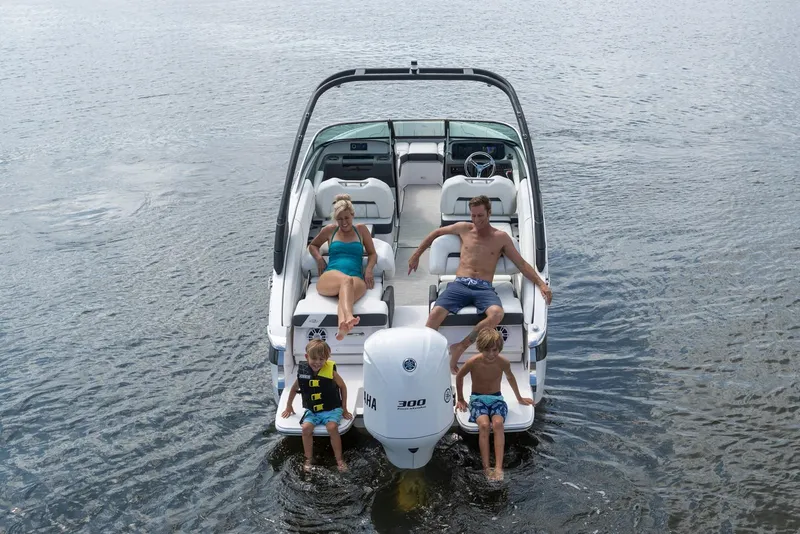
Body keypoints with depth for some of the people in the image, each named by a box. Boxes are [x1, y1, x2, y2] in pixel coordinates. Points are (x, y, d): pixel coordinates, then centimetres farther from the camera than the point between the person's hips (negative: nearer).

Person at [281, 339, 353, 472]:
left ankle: (339, 459, -12)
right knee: (306, 428, -23)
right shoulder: (303, 372, -6)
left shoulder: (330, 371, -13)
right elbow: (294, 389, 14)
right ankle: (308, 460, -6)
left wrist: (344, 409, 5)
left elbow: (343, 387, 2)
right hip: (312, 411, 3)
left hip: (331, 409, -2)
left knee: (332, 427, -28)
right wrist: (289, 407, 22)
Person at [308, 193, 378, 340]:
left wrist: (368, 270, 4)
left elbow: (372, 253, 25)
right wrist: (319, 259, 15)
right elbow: (312, 245, 37)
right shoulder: (330, 230, 24)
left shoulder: (361, 229, 25)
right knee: (346, 280, -41)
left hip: (356, 278, 0)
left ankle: (343, 325, -72)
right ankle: (348, 317, -71)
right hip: (329, 278, 0)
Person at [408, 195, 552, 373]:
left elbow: (522, 264, 11)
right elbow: (436, 233, 31)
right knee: (436, 313, -30)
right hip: (459, 285, 1)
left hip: (484, 288, -1)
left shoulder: (501, 238, 12)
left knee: (497, 314, -36)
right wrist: (416, 255, 31)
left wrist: (541, 283, -3)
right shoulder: (463, 228, 16)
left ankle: (461, 346, -24)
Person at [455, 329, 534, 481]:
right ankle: (486, 468, -33)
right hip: (477, 398, -1)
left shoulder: (503, 362, -12)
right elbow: (459, 377, 4)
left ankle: (498, 468, -37)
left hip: (496, 398, 1)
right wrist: (460, 399, 11)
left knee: (498, 423, -32)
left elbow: (510, 377, 13)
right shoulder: (473, 362, -17)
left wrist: (519, 398, 25)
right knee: (484, 425, -33)